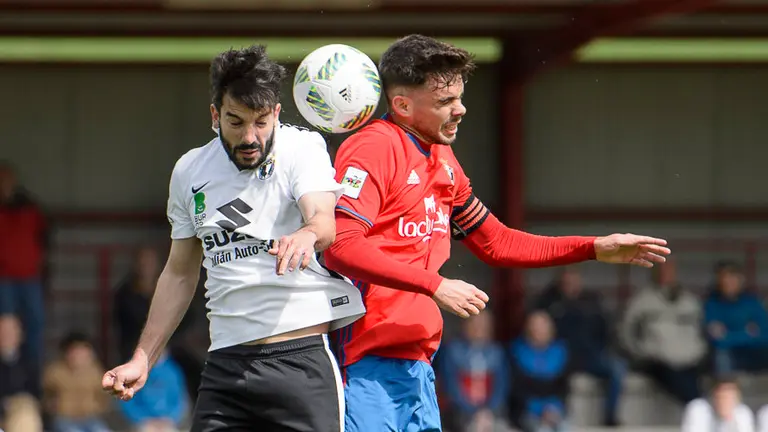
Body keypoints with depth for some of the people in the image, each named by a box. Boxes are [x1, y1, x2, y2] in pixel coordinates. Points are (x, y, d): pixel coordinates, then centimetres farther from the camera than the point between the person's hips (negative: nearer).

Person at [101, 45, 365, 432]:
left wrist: (308, 235, -46)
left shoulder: (302, 149, -3)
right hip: (226, 366, 4)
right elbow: (180, 273, 22)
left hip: (304, 359, -4)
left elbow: (325, 220, -22)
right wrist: (142, 360, 18)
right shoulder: (189, 171, 11)